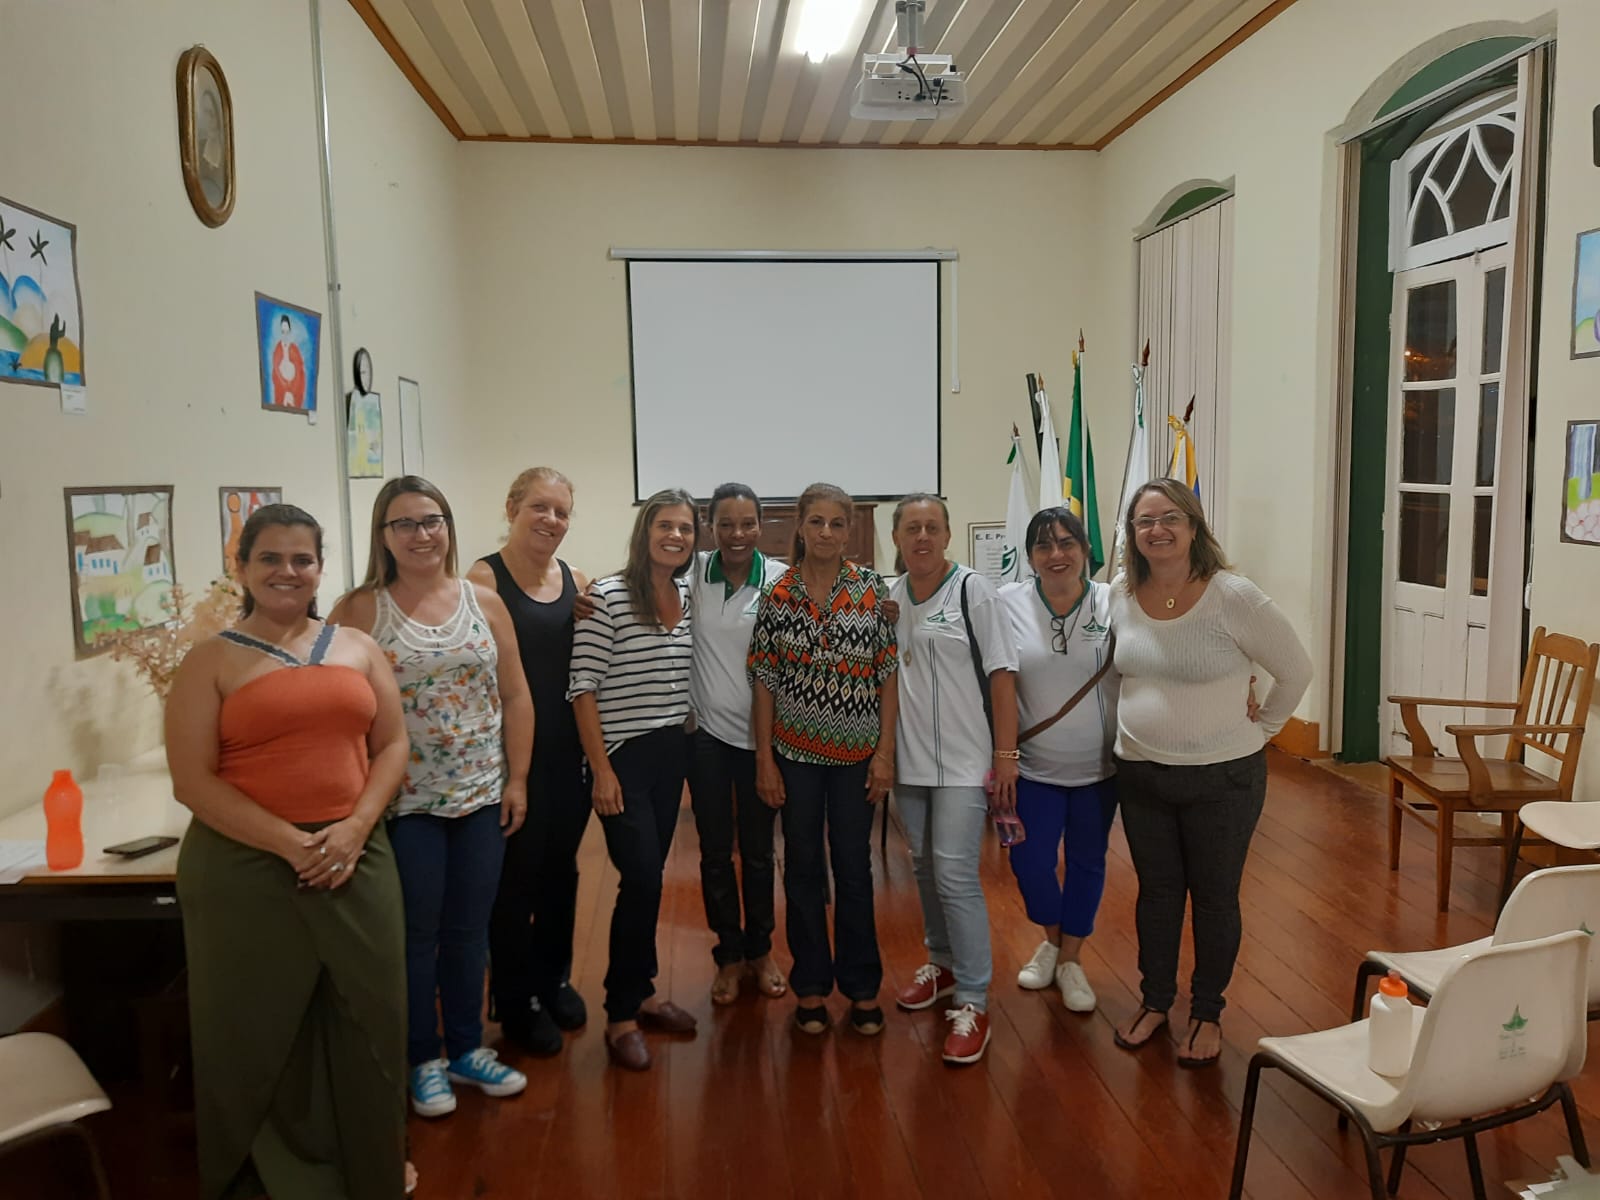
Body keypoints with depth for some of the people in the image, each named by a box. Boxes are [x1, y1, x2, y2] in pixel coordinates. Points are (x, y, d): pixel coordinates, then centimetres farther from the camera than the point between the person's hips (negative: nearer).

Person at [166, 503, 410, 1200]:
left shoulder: (357, 648, 9)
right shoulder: (211, 662, -1)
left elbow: (392, 744, 7)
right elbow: (192, 781, -7)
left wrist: (355, 828, -8)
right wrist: (289, 842, -16)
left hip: (357, 859, 3)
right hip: (246, 869, -3)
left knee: (363, 1021, 11)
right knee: (261, 1032, 7)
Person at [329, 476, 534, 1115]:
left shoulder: (485, 602, 3)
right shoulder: (360, 609, -6)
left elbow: (515, 697, 5)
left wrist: (516, 780, 1)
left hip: (481, 796, 3)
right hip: (405, 802, -3)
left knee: (469, 931, 13)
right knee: (416, 935, 9)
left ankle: (466, 1047, 31)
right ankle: (423, 1060, 27)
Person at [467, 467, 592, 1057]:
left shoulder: (576, 581, 7)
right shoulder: (485, 577, -10)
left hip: (569, 751, 6)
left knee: (561, 869, 18)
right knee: (517, 875, 7)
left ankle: (554, 978, 37)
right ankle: (516, 1000, 24)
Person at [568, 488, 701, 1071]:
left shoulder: (687, 596, 7)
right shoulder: (608, 596, -12)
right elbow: (583, 687, -13)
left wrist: (686, 740, 10)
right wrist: (601, 770, -15)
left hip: (672, 754, 6)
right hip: (624, 757, -6)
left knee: (648, 876, 13)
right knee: (642, 879, -9)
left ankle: (639, 990, 27)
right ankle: (621, 1013, 5)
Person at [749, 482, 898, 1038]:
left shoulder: (873, 589, -4)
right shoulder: (777, 595, -2)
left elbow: (888, 674, -2)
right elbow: (764, 681, 0)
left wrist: (885, 751, -6)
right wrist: (764, 760, -2)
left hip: (857, 751, 0)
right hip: (795, 751, 1)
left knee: (854, 868, 9)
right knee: (803, 867, 10)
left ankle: (862, 986, 24)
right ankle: (811, 985, 25)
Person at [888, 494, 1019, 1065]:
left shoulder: (973, 591, -8)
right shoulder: (890, 597, 5)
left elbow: (1002, 676, -9)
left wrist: (1006, 756, -13)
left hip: (963, 760, -5)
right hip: (909, 759, 5)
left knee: (956, 874, -8)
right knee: (926, 867, 16)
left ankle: (972, 1002, 3)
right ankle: (943, 961, 36)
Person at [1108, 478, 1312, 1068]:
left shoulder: (1234, 597, -16)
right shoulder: (1119, 595, -3)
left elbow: (1295, 671, -5)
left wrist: (1258, 730, -1)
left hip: (1222, 777, -3)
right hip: (1140, 775, 4)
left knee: (1214, 897, 12)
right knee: (1156, 892, 18)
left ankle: (1208, 1013, 31)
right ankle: (1155, 1001, 36)